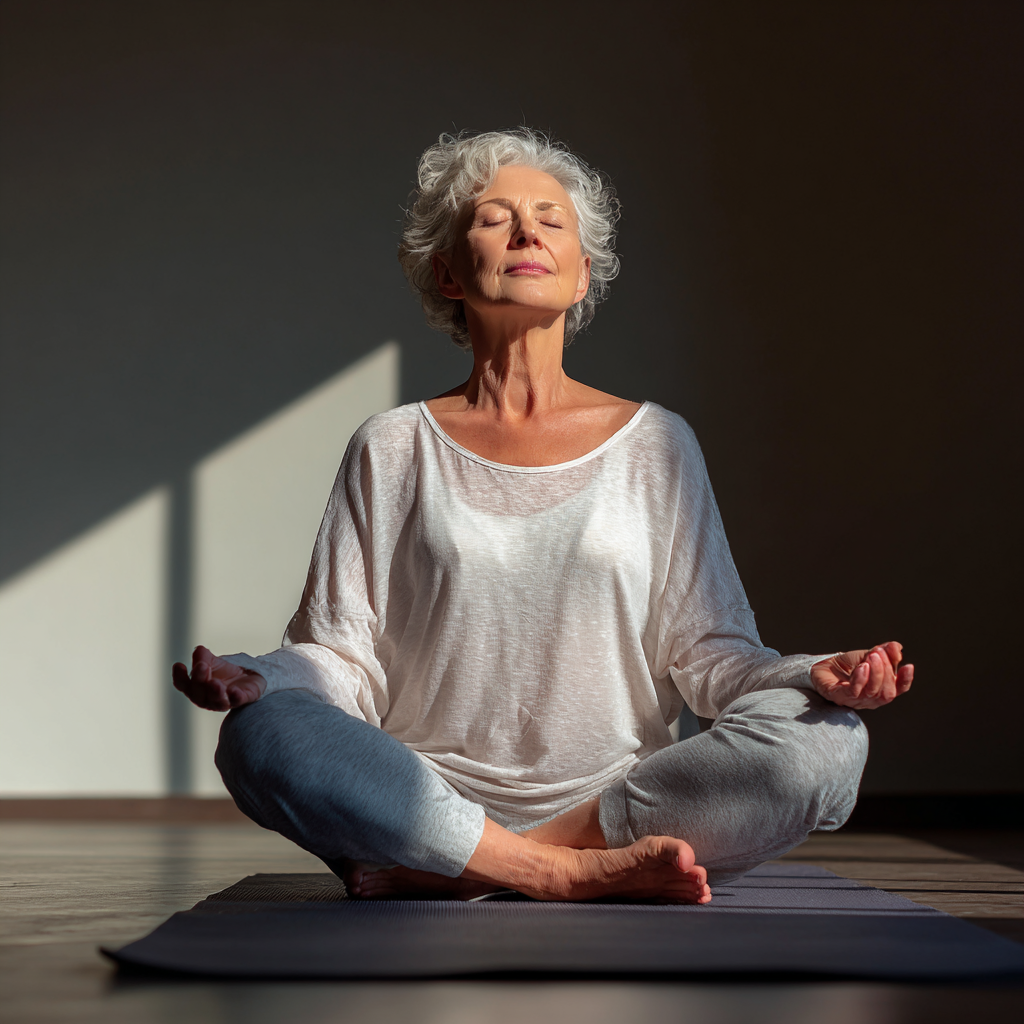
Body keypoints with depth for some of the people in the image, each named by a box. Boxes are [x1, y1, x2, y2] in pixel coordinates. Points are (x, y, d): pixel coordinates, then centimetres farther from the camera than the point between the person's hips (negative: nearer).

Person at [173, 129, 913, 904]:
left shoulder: (655, 444, 11)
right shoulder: (394, 449, 10)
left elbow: (704, 646, 7)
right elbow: (343, 655, 6)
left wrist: (811, 677, -13)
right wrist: (258, 679, -16)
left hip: (623, 801, 1)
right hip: (427, 802, -1)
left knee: (824, 743, -27)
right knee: (263, 736, -30)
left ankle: (444, 870, -23)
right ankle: (582, 873, -25)